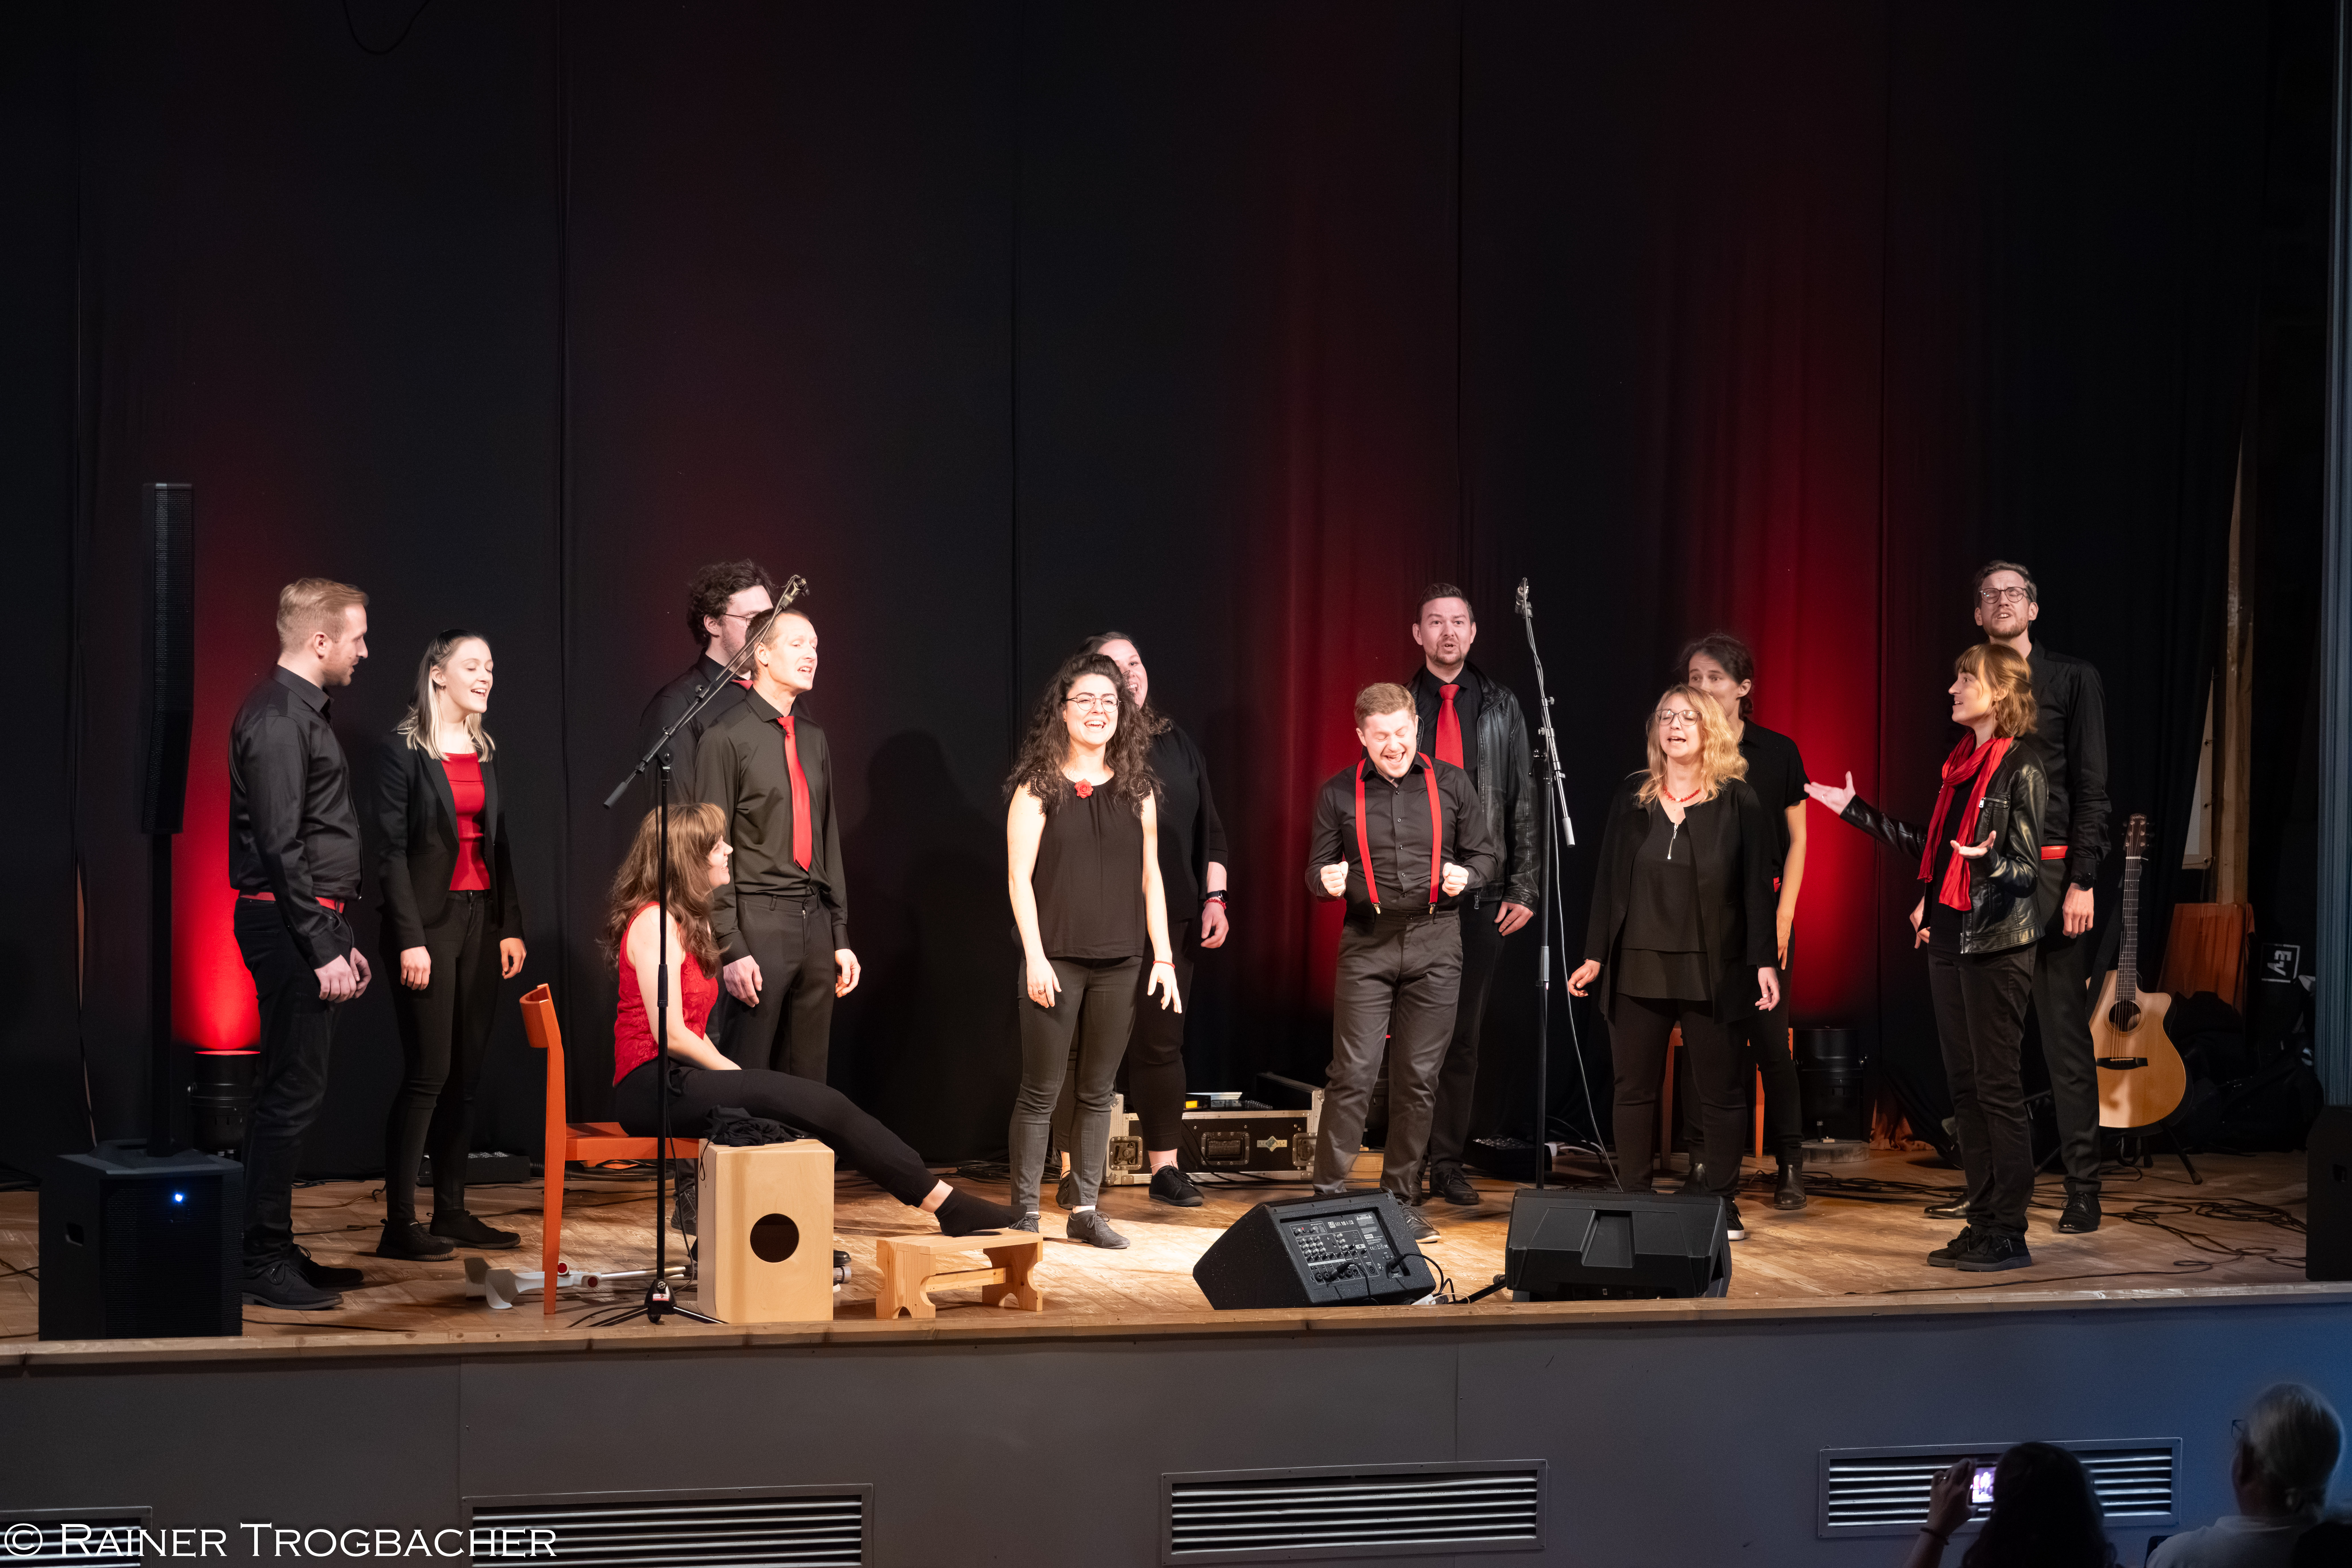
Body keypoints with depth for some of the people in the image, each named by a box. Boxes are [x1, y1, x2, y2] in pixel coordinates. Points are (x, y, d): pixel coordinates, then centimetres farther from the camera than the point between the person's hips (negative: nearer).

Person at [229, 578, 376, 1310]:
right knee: (291, 1095, -8)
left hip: (312, 925, 10)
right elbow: (282, 850, -19)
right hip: (290, 925, -10)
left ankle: (275, 1251, 19)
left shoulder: (303, 711, 18)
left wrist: (342, 939, 21)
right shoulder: (278, 719, -14)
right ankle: (262, 1264, -4)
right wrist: (324, 950, -20)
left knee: (288, 1095, 13)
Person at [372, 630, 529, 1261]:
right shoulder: (402, 752, -6)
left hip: (482, 919, 7)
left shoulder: (484, 750, 14)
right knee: (429, 1072, -8)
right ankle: (400, 1222, -4)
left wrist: (512, 925, 8)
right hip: (430, 921, -6)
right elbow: (392, 850, -9)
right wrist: (410, 939, -15)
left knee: (467, 1072, 7)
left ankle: (451, 1211, 13)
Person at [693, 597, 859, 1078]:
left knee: (808, 1081, 8)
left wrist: (841, 937, 16)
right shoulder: (726, 739, -5)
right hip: (759, 924, -7)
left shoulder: (815, 740, 16)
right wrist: (731, 948, -14)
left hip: (814, 921, 7)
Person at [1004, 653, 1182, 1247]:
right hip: (1057, 960, -4)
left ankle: (1086, 1209, 15)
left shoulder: (1137, 789, 9)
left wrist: (1163, 957, 5)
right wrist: (1036, 957, -12)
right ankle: (1025, 1214, 6)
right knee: (1042, 1091, -1)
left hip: (1119, 963, 4)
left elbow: (1150, 877, 11)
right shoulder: (1038, 787, -1)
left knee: (1099, 1091, 8)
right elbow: (1019, 876, -5)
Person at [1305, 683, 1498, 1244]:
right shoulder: (1339, 793, 6)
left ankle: (1402, 1198, 14)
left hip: (1435, 944, 1)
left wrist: (1466, 876, -9)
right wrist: (1327, 881, -12)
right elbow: (1317, 869, 10)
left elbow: (1487, 855, 13)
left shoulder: (1451, 785, 7)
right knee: (1353, 1073, -9)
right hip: (1367, 944, -1)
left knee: (1418, 1077, 4)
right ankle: (1330, 1195, -2)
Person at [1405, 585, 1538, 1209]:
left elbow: (1523, 802, 9)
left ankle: (1448, 1164, 13)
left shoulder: (1500, 708, 9)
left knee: (1464, 1033, 5)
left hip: (1481, 895, 2)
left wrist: (1523, 889, 2)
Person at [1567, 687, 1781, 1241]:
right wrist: (1594, 956, 5)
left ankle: (1720, 1203, 12)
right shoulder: (1632, 795, 8)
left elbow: (1756, 885, -2)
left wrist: (1763, 962, -8)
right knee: (1634, 1088, 6)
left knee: (1720, 1091, 3)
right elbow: (1609, 878, 9)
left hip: (1710, 969, -2)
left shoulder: (1738, 801, 0)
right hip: (1639, 967, 3)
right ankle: (1633, 1203, 14)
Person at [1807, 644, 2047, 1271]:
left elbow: (2028, 868, -14)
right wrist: (1858, 811, 26)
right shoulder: (1963, 761, 14)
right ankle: (1983, 1223, 15)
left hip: (1996, 943, -9)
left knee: (1998, 1087, -6)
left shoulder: (2021, 767, -11)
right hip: (1949, 937, 9)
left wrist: (1989, 862, -36)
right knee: (1964, 1084, 9)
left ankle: (2009, 1234, -1)